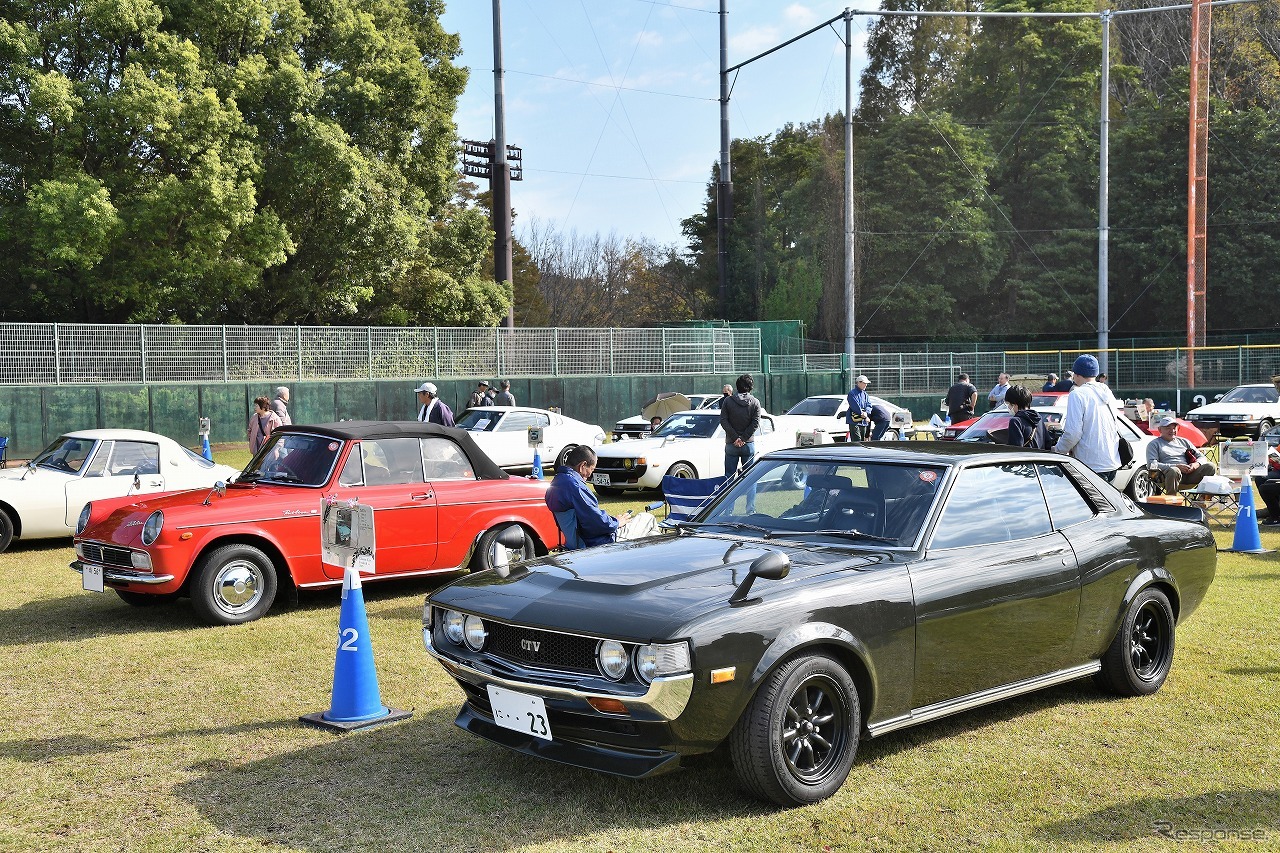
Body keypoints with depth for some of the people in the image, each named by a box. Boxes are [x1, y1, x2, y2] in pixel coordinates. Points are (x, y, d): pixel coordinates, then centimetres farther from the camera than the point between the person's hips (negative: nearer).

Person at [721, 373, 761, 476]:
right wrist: (743, 439, -7)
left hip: (731, 444, 0)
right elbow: (755, 423, -7)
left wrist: (735, 438, -7)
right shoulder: (755, 402, -1)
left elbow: (723, 421, -5)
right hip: (748, 444, 0)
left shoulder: (728, 401, 0)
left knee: (729, 475, 5)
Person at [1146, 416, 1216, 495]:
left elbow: (1202, 457, 26)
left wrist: (1196, 464, -1)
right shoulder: (1154, 444, 14)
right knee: (1174, 471, -39)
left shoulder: (1184, 441, 29)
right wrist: (1176, 466, -13)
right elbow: (1151, 465, -3)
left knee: (1210, 466, -19)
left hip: (1190, 474, 5)